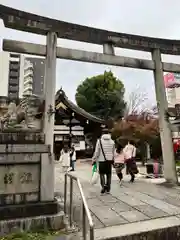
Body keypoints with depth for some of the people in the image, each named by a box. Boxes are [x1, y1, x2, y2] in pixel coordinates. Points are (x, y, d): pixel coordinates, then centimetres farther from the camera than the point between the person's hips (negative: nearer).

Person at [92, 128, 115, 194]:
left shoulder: (99, 141, -8)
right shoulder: (112, 141, 4)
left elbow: (96, 152, -8)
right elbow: (113, 152, 8)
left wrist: (94, 160, 1)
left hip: (102, 160, -3)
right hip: (110, 160, 3)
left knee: (102, 173, 9)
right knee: (109, 174, 12)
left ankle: (104, 186, -7)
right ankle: (108, 189, 18)